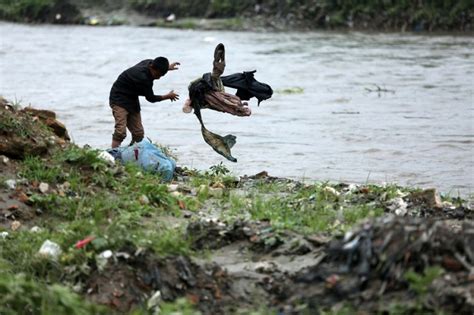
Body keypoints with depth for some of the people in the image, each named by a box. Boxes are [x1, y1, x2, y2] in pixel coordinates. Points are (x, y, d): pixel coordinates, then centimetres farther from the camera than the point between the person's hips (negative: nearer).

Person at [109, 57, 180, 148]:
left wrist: (167, 67, 30)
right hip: (119, 99, -9)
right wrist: (168, 96, -2)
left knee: (138, 133, 3)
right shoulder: (142, 78, -32)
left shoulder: (150, 63, -8)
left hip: (132, 100, 9)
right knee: (120, 132, -24)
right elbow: (150, 98, -16)